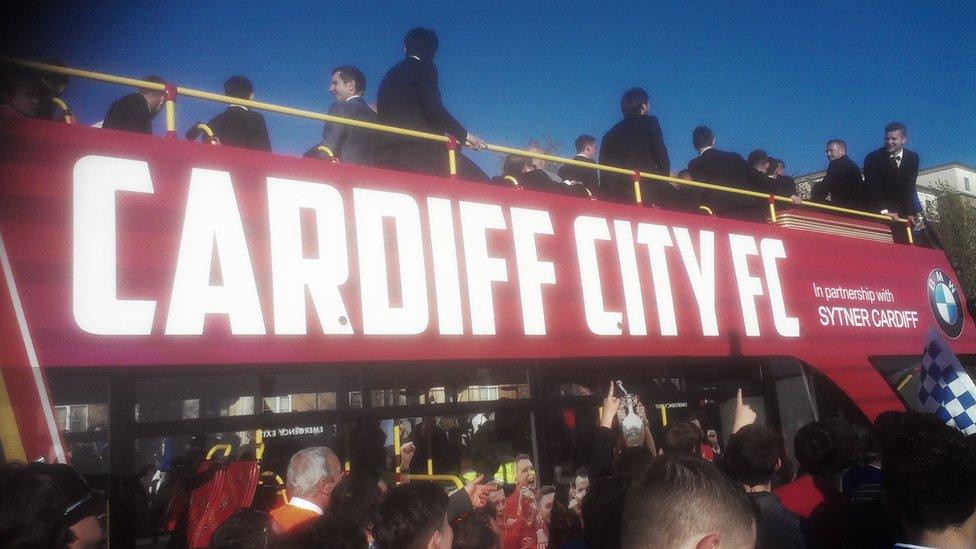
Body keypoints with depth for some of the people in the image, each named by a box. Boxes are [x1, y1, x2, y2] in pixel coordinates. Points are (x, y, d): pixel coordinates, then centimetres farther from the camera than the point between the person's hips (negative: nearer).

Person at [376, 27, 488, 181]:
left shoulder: (390, 76, 23)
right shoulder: (425, 68, 2)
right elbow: (434, 109, -11)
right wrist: (465, 135, -1)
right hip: (421, 149, -7)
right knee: (479, 183, -4)